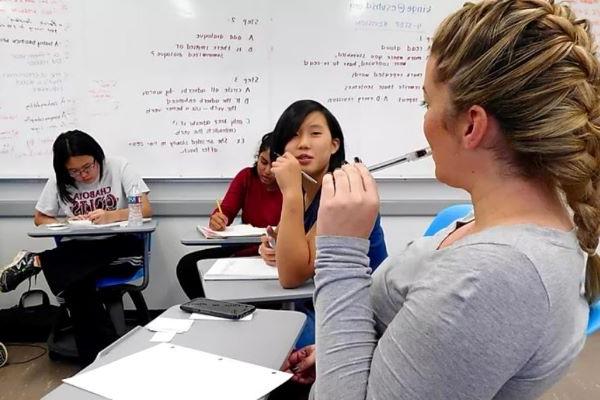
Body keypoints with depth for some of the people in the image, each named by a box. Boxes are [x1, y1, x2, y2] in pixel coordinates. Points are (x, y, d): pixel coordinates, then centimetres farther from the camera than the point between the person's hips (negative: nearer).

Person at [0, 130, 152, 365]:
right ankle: (99, 356, -20)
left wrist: (110, 216, -28)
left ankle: (36, 262, -19)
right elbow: (40, 218, 13)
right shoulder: (59, 181, 4)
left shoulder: (118, 167, -5)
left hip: (119, 248, -1)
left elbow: (146, 209, -10)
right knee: (76, 280, -30)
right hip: (79, 253, 2)